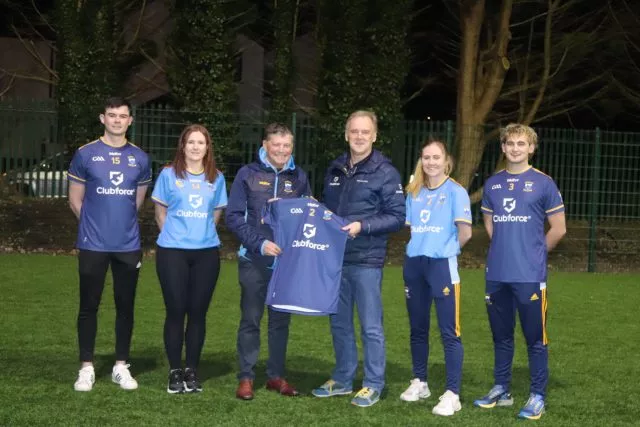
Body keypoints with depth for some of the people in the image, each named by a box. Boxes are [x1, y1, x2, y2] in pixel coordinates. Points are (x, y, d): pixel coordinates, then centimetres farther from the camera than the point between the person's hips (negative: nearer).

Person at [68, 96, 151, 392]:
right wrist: (96, 224, 10)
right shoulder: (86, 155, -1)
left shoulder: (140, 159, 6)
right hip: (93, 244, -2)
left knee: (125, 306, 7)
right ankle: (86, 368, 10)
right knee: (89, 306, 2)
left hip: (128, 245, 2)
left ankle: (121, 367, 17)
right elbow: (75, 200, 4)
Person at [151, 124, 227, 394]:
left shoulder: (216, 178, 8)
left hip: (206, 252, 2)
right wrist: (175, 235, 6)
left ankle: (192, 371, 13)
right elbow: (160, 212, 7)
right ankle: (175, 372, 7)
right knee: (176, 311, -1)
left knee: (198, 312, 4)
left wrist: (201, 233, 6)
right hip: (173, 252, -2)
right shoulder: (169, 174, 2)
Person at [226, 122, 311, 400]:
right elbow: (234, 216, -7)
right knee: (250, 319, 3)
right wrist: (259, 243, -17)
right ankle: (246, 377, 11)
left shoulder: (299, 177, 6)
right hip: (254, 260, -3)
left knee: (281, 320, 9)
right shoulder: (248, 174, -3)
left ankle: (276, 376, 19)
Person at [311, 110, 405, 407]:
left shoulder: (385, 172, -5)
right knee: (339, 323, 13)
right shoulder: (335, 170, 13)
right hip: (335, 258, 6)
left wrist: (362, 226, -19)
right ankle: (342, 379, 25)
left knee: (370, 326, 0)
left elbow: (397, 217, -9)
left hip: (366, 260, -6)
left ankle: (373, 385, 9)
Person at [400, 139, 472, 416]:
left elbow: (465, 232, -8)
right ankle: (419, 382, 26)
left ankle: (452, 394, -7)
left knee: (449, 332, -7)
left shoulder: (456, 191, -4)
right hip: (414, 264, 6)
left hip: (442, 265, -6)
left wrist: (446, 249, 4)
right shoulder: (414, 193, 12)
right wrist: (422, 248, 8)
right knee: (417, 328, 14)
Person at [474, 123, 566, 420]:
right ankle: (501, 390, 24)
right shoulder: (492, 184, 9)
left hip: (530, 274, -4)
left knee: (535, 338, 1)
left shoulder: (543, 184, -4)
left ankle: (538, 397, 8)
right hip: (496, 274, 4)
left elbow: (558, 229, -1)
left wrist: (534, 252, 7)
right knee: (501, 336, 13)